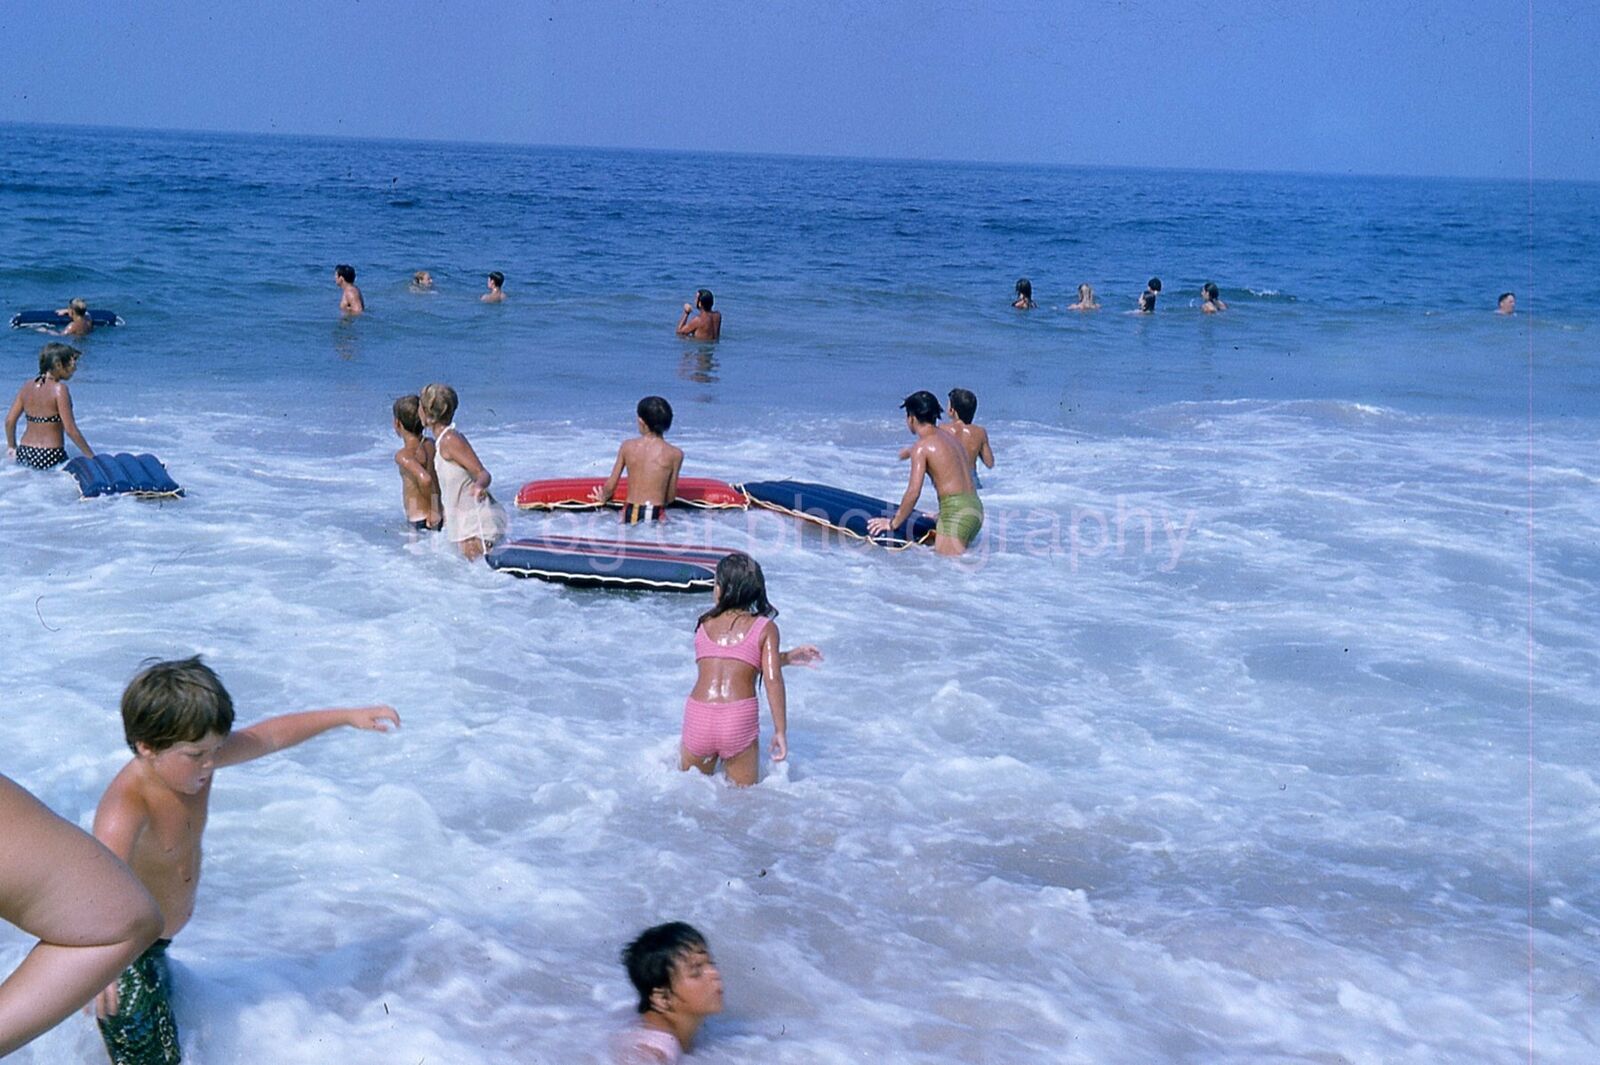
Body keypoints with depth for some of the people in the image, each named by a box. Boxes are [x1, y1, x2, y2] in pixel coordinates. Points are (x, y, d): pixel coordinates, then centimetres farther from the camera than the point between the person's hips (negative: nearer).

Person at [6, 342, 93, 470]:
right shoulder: (59, 389, -9)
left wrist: (12, 446, 29)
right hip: (50, 456, -7)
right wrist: (92, 457, -6)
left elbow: (9, 421, 13)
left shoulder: (27, 387, 10)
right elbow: (70, 429, -12)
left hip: (24, 454, 7)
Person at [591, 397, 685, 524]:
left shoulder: (627, 446, 6)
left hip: (631, 514, 2)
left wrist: (603, 498, 36)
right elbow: (671, 496, 8)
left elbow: (610, 486, 13)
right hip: (656, 516, -2)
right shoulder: (675, 454, 1)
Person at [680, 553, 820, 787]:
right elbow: (773, 679, -4)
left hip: (698, 717, 2)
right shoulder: (765, 628, 4)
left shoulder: (704, 624, 14)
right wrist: (781, 730, 0)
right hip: (739, 721, -2)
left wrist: (787, 657, 29)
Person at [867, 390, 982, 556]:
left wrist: (894, 523, -2)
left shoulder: (922, 446, -8)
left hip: (956, 512, -9)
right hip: (975, 507, 9)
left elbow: (913, 491, -13)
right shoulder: (950, 438, 18)